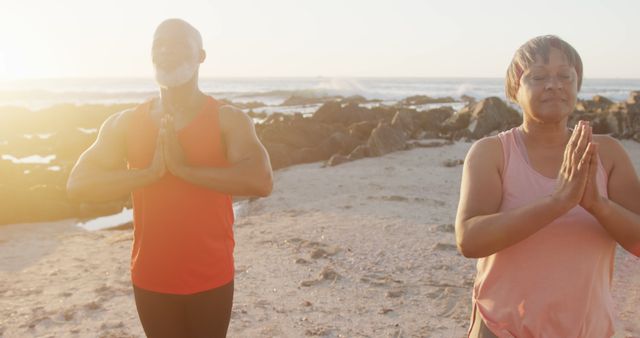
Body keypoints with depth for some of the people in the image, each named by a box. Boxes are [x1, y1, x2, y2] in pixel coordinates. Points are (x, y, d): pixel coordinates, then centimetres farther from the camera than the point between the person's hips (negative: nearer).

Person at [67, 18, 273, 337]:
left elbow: (261, 182, -24)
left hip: (211, 279, -2)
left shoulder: (228, 119, -9)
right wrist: (149, 172, -19)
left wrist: (184, 167, -23)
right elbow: (78, 184, -7)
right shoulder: (124, 123, 1)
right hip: (151, 280, 2)